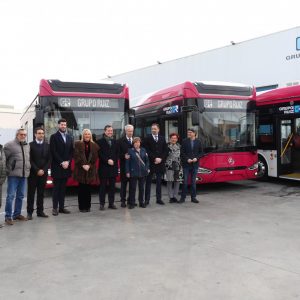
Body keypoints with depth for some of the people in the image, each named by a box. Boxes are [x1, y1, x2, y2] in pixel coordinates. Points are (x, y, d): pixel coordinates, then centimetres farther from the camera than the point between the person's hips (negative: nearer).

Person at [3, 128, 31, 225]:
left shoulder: (27, 146, 15)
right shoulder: (9, 145, -5)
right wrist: (9, 169, -2)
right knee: (10, 196, -5)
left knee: (20, 196, 11)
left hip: (24, 175, 6)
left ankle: (17, 214, 22)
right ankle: (8, 216, 2)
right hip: (13, 175, -6)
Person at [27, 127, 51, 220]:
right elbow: (30, 160, -7)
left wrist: (43, 170, -6)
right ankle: (29, 212, 7)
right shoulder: (31, 145, -3)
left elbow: (49, 159, 5)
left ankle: (40, 211, 14)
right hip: (33, 173, -3)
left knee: (41, 193, 8)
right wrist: (37, 170, -13)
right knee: (31, 193, 2)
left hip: (43, 173, 3)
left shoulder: (47, 145, 8)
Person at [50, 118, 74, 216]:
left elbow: (71, 151, 11)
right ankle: (55, 208, 3)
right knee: (56, 188, -1)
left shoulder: (69, 137, 14)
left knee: (63, 188, 8)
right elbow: (53, 152, -9)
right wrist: (61, 162, -14)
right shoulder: (54, 137, -2)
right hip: (57, 167, -5)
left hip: (66, 166, 5)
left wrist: (67, 161, -4)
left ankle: (61, 207, 13)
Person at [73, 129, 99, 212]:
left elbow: (95, 157, 4)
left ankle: (87, 206, 13)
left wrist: (89, 165, -9)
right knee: (81, 188, 0)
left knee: (88, 189, 5)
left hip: (90, 170, 2)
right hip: (80, 169, -2)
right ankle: (81, 207, 6)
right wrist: (83, 165, -13)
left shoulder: (94, 145, 10)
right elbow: (76, 156, -5)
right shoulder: (78, 144, 3)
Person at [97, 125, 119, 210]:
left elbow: (117, 153, 10)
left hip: (113, 167, 4)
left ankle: (111, 203, 14)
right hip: (103, 167, -4)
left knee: (112, 186, 7)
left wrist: (113, 161, -5)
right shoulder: (100, 141, -1)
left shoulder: (115, 141, 14)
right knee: (103, 186, 1)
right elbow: (100, 154, -8)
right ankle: (102, 203, 7)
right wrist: (107, 160, -15)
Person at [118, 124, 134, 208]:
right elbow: (118, 153, -4)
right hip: (124, 164, -3)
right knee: (123, 183, 3)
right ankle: (123, 200, 9)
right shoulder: (121, 140, 0)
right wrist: (124, 156, -20)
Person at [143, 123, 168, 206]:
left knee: (159, 182, 8)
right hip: (150, 163, -3)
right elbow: (147, 151, -8)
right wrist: (155, 158, -14)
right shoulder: (147, 139, -1)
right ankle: (147, 199, 6)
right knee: (148, 182, 2)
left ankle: (159, 199, 15)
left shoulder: (162, 138, 10)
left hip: (160, 163, 3)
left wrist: (161, 159, -6)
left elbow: (165, 150, 7)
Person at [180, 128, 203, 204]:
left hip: (195, 164, 2)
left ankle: (193, 197, 14)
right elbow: (182, 152, 0)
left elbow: (201, 152, 7)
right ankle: (183, 197, 6)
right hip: (186, 164, -1)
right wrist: (187, 159, -12)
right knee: (185, 181, -1)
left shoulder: (198, 142, 4)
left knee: (193, 181, 7)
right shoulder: (185, 141, 0)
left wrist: (196, 158, -9)